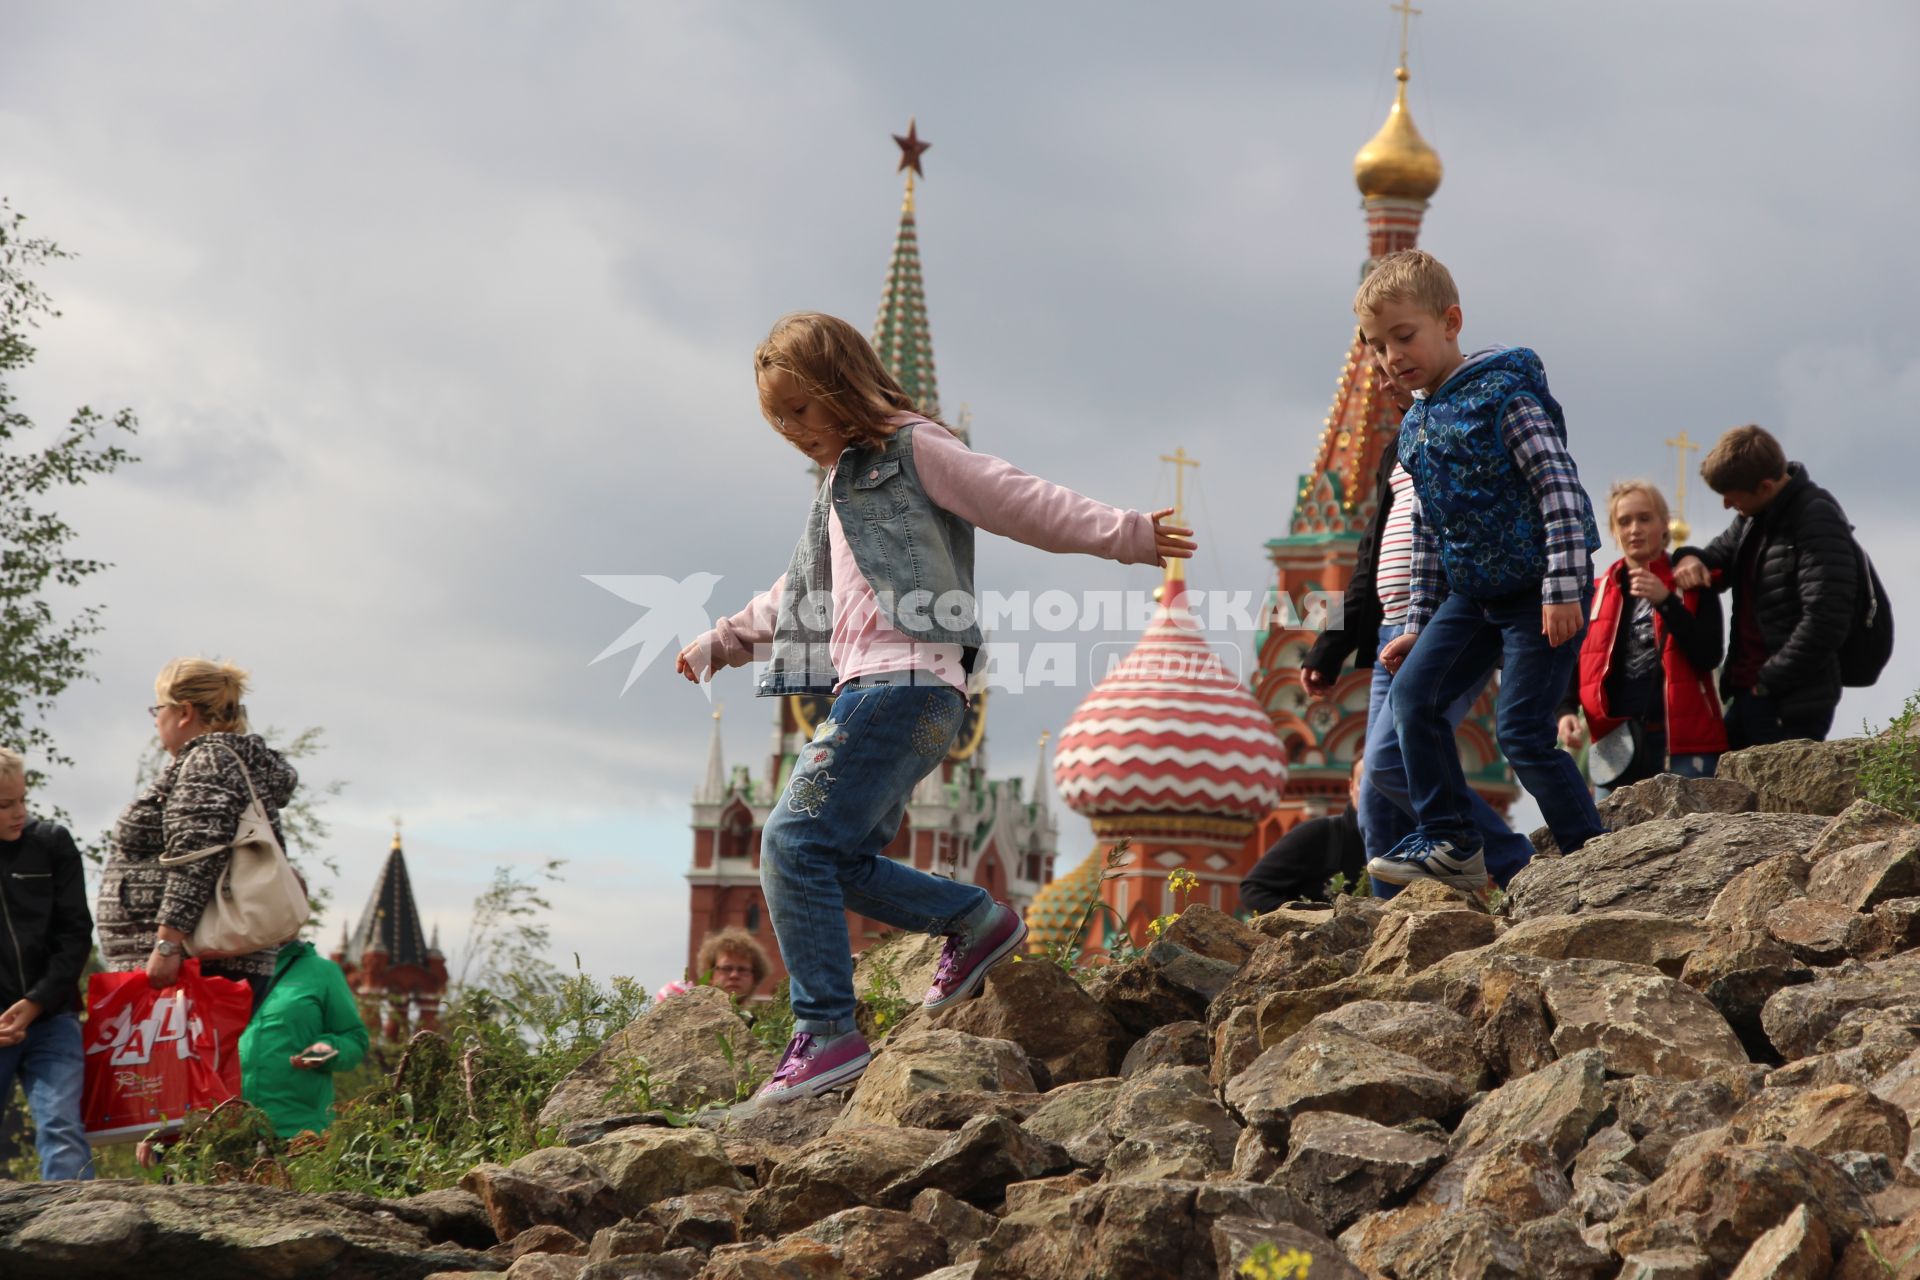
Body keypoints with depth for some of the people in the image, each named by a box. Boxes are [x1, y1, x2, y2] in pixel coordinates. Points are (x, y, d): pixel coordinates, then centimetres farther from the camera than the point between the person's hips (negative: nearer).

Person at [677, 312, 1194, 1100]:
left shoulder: (914, 451, 2)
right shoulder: (842, 483, 29)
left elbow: (1022, 504, -3)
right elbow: (800, 596, 41)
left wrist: (1126, 536, -11)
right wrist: (723, 643, 48)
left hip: (906, 686, -10)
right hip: (865, 691, 10)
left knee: (796, 842, -17)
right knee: (842, 864, 7)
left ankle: (826, 1033, -19)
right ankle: (978, 922, 19)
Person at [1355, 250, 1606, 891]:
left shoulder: (1502, 394, -13)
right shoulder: (1415, 427, 11)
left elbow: (1560, 488, -18)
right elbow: (1428, 533, 19)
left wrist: (1563, 589, -24)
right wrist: (1417, 625, 16)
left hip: (1538, 594, -8)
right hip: (1472, 593, 8)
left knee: (1523, 730, -12)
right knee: (1412, 694, -3)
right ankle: (1450, 844, 3)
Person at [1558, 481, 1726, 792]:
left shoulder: (1691, 585, 6)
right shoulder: (1598, 594, 16)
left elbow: (1710, 656, -6)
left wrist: (1666, 601, -15)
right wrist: (1567, 711, -2)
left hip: (1684, 746, -3)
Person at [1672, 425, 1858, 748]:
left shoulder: (1817, 521, -15)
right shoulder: (1753, 518, 13)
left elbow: (1826, 621, -22)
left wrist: (1767, 682, -17)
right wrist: (1690, 558, 1)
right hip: (1747, 695, 9)